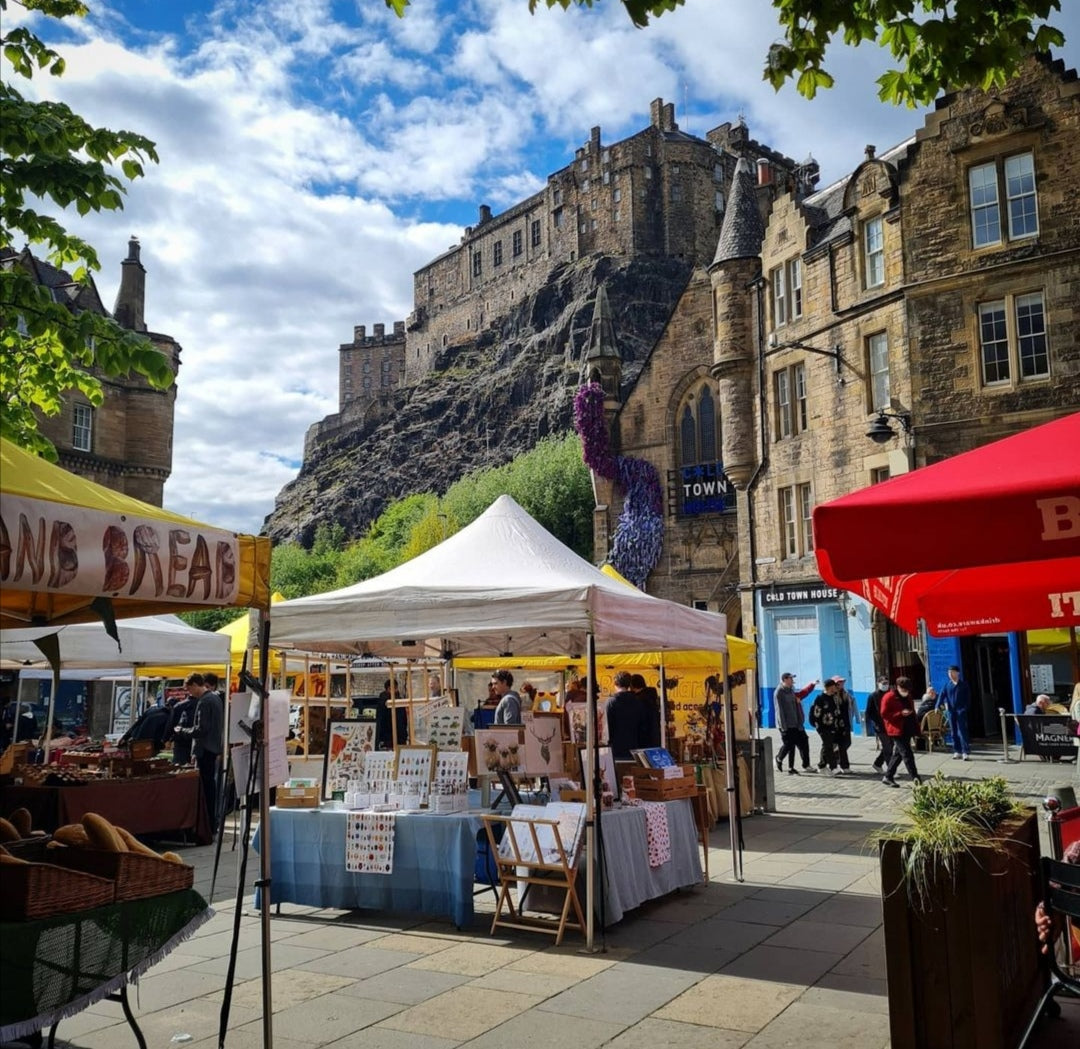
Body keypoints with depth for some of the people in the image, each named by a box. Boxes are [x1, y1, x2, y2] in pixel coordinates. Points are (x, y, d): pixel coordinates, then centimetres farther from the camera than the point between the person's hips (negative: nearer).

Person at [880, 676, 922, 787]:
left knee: (898, 753, 11)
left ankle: (887, 777, 20)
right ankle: (915, 777, -13)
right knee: (907, 754, -12)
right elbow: (884, 714, -13)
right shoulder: (889, 697, -11)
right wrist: (901, 713, -22)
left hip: (907, 730, 8)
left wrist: (915, 727, 15)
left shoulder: (908, 697, 14)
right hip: (896, 730, -8)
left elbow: (912, 711, 25)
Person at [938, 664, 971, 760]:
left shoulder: (964, 684, 2)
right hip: (951, 710, 4)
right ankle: (957, 752, 12)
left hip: (961, 710, -4)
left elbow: (968, 697, 2)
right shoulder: (947, 685, 9)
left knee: (962, 731, -9)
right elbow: (942, 695, 2)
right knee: (954, 732, 6)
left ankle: (966, 752, -10)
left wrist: (966, 707, -9)